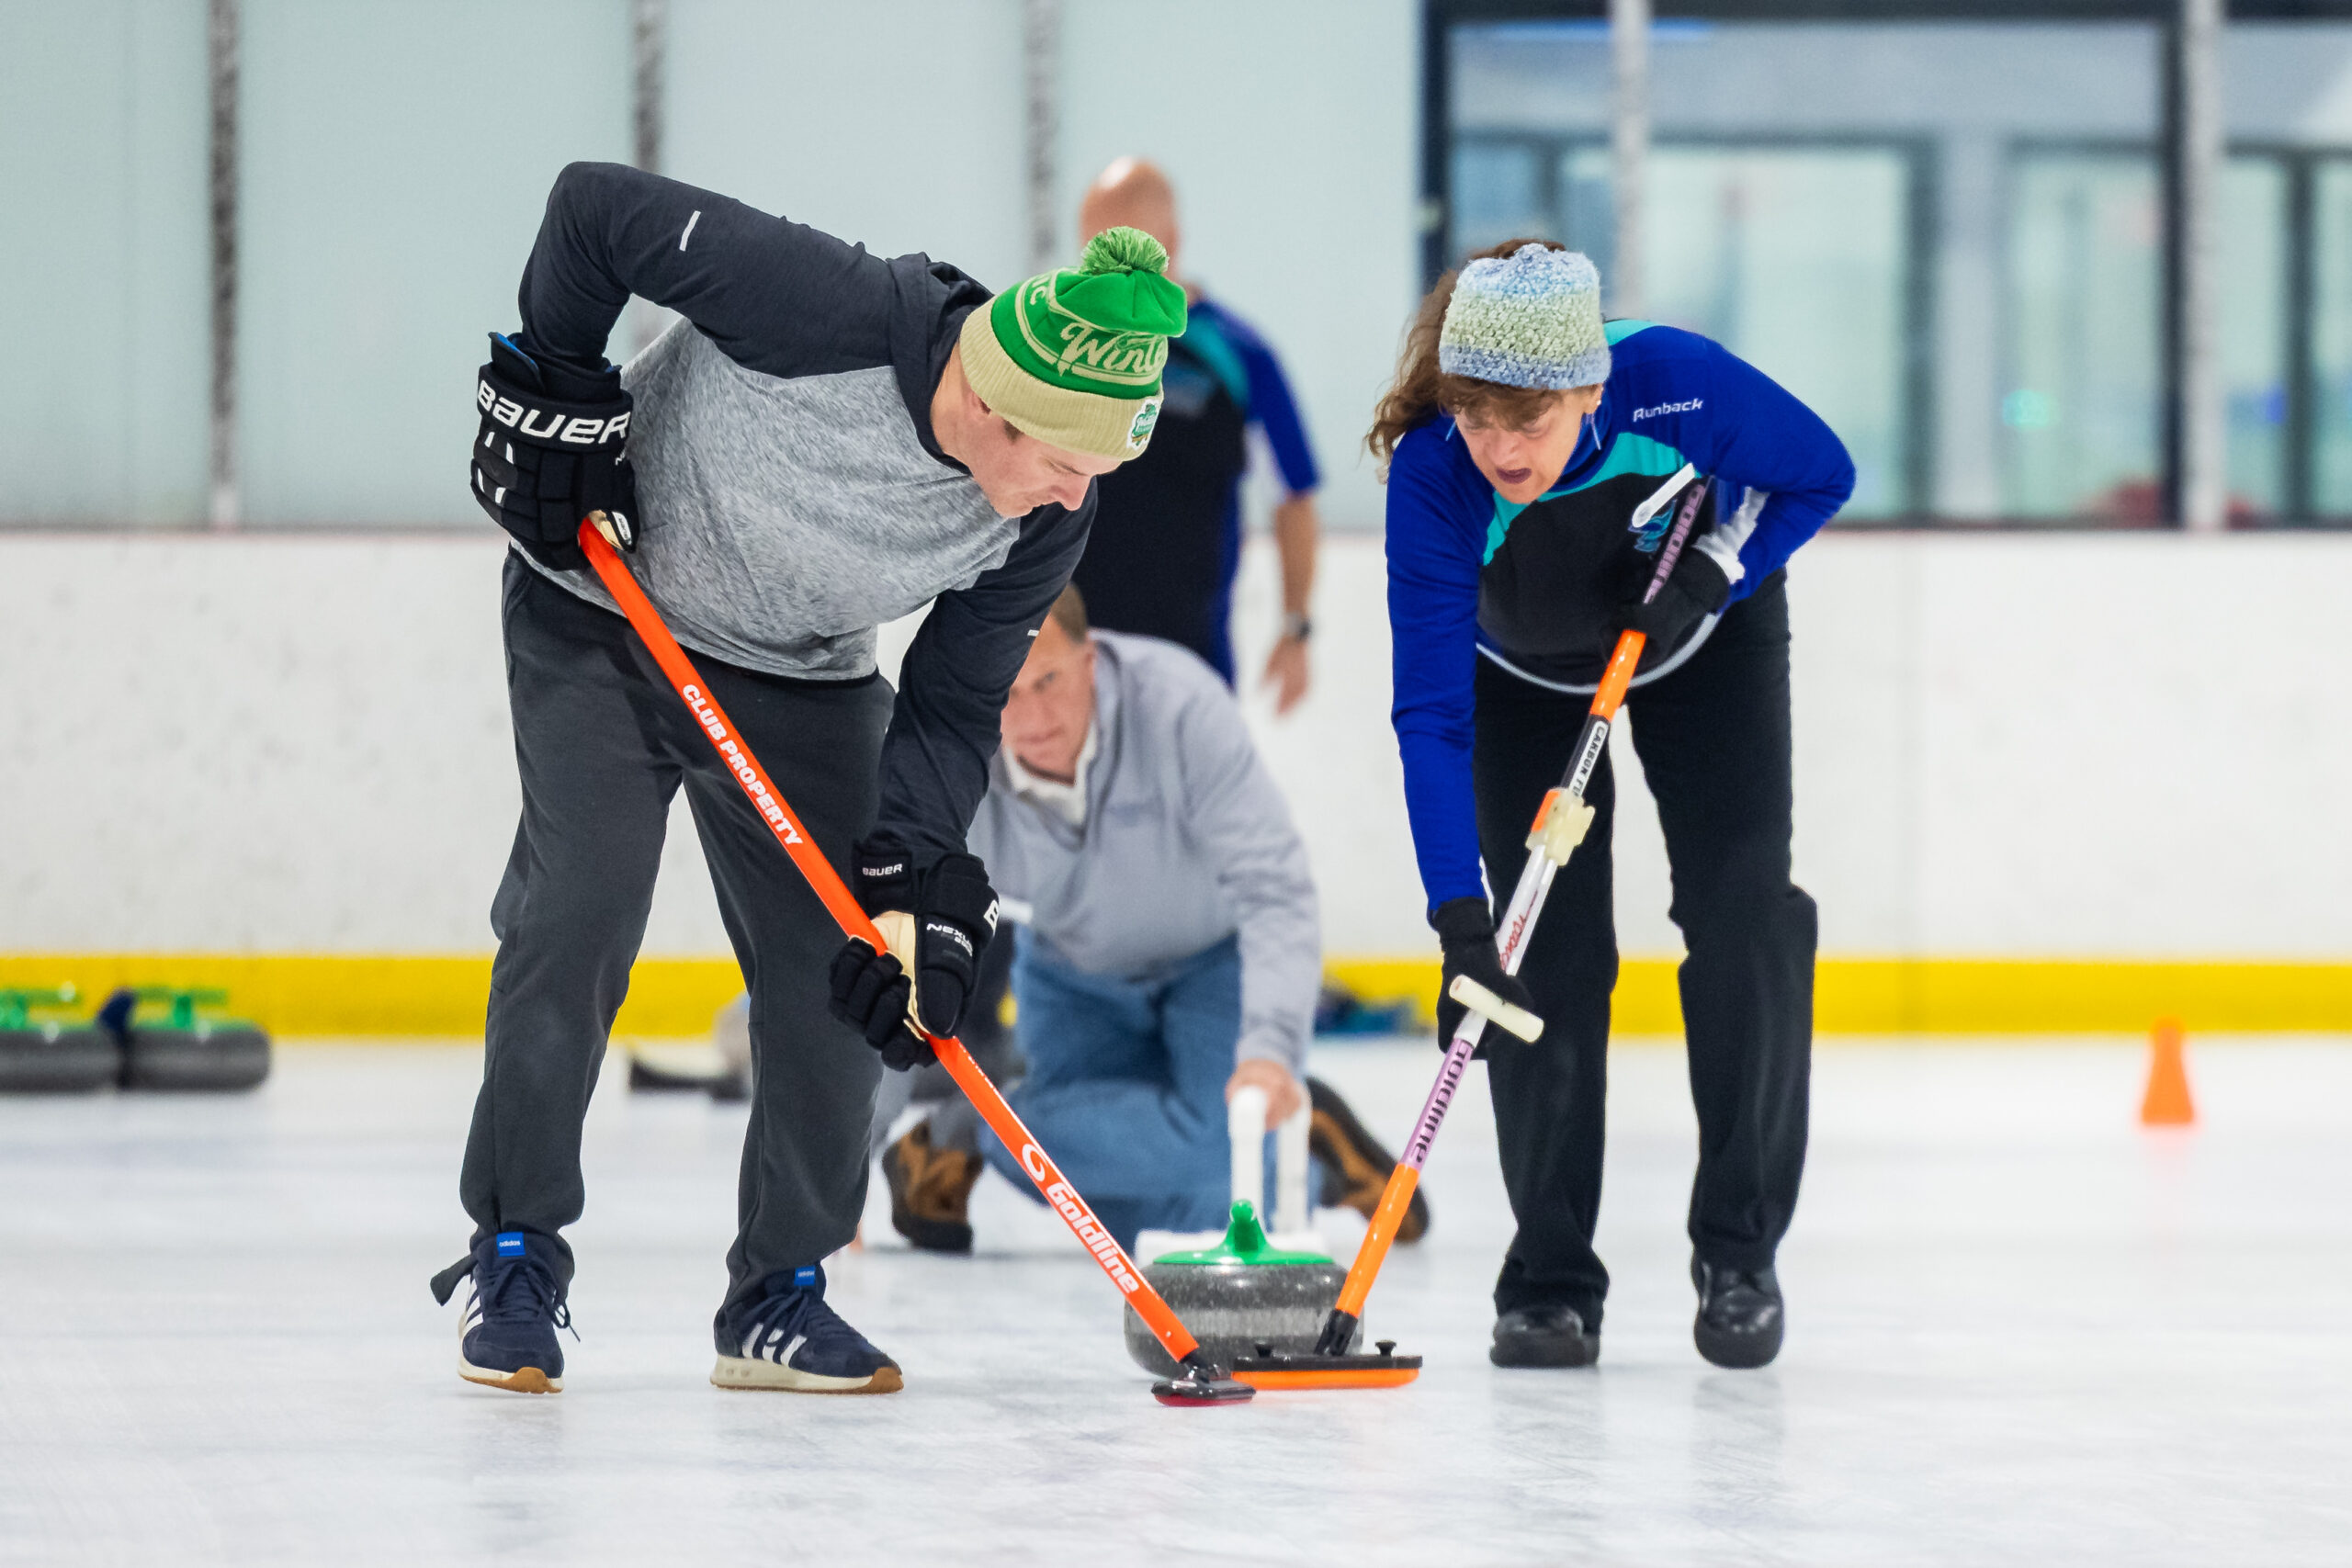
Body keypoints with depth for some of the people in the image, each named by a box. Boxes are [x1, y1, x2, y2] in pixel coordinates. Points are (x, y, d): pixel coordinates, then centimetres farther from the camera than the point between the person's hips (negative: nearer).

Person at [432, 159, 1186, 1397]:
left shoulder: (1043, 522, -18)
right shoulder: (820, 312, -35)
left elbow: (951, 710, -10)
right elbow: (595, 206, -25)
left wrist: (921, 890, -21)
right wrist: (554, 392, -18)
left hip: (801, 680, 5)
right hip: (602, 620, -5)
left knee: (845, 971, -3)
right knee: (576, 918, -14)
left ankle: (778, 1294, 10)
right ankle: (513, 1259, 0)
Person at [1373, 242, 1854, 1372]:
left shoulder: (1682, 385, -37)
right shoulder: (1432, 473, -37)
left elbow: (1820, 474, -15)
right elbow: (1431, 715, -37)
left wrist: (1711, 574, -31)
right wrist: (1461, 921, -44)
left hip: (1709, 641, 0)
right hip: (1525, 674, 0)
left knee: (1744, 917, -10)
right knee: (1547, 948, -8)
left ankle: (1739, 1250, 2)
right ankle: (1550, 1280, 2)